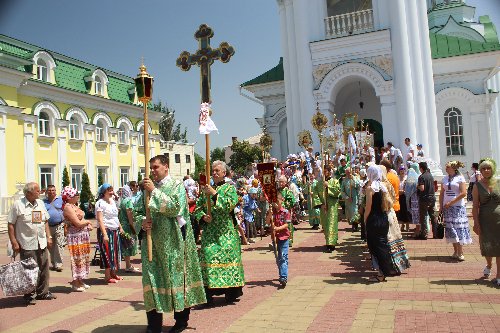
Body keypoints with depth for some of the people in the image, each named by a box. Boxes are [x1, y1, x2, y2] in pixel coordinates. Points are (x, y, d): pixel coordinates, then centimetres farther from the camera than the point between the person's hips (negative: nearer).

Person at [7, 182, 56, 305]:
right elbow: (10, 225, -7)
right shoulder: (18, 205, -8)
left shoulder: (40, 203, 10)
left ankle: (43, 292, 23)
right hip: (27, 244, -6)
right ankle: (30, 295, 13)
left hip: (42, 243, 6)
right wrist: (14, 243, -11)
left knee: (44, 268, 10)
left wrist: (48, 237, 11)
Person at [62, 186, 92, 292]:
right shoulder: (67, 207, -14)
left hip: (83, 236, 9)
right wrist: (87, 222, -3)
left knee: (83, 259, 14)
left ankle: (80, 281, 24)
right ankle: (75, 283, 8)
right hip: (76, 237, -9)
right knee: (77, 259, -2)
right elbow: (78, 223, -20)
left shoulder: (74, 206, 14)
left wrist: (88, 224, 2)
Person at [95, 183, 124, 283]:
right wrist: (104, 234, -24)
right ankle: (107, 276, 5)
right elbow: (100, 220, -18)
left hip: (115, 230, 8)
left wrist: (120, 227, 18)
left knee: (115, 252, 12)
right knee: (107, 253, -4)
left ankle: (113, 274, 22)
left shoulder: (112, 201, 13)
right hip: (106, 230, -8)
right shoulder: (100, 203, -12)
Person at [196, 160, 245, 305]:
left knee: (227, 254, -4)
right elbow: (198, 207, 13)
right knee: (208, 254, -4)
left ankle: (230, 293, 8)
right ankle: (209, 292, 2)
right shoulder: (207, 188, 15)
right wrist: (203, 216, -7)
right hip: (209, 229, 3)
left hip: (225, 231, -3)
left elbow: (230, 204, -14)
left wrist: (214, 194, -19)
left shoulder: (229, 188, 4)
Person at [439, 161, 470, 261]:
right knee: (450, 228, 5)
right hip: (447, 207, 5)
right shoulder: (445, 178, 11)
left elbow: (463, 193, -12)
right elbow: (441, 193, 14)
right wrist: (441, 206, 6)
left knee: (458, 228, -6)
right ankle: (455, 251, 14)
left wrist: (451, 203, -14)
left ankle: (460, 252, 0)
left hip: (458, 206, -5)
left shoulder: (460, 178, -4)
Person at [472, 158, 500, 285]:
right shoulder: (478, 186, 1)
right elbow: (475, 206, -2)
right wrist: (476, 223, -8)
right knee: (486, 245, 8)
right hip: (485, 220, 0)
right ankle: (489, 265, 39)